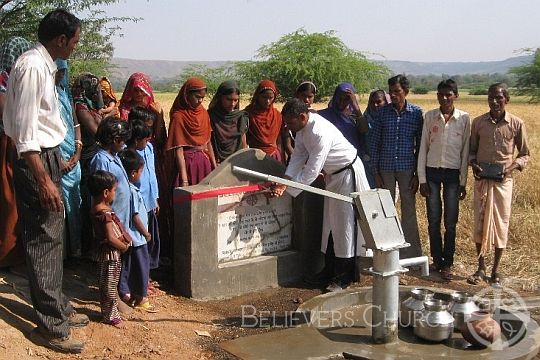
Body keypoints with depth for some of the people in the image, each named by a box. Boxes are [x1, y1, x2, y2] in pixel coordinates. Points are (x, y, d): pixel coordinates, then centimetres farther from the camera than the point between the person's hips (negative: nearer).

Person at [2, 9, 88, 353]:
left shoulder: (46, 65, 9)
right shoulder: (32, 67, -20)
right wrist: (43, 180, -24)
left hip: (49, 157, 10)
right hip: (35, 161, -10)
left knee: (53, 236, 18)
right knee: (43, 241, -3)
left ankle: (58, 306, 32)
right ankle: (50, 326, 8)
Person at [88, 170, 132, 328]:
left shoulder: (96, 208, 3)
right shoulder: (106, 213, -25)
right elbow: (111, 238, -26)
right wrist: (124, 247, -12)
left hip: (104, 252, 9)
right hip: (111, 253, -9)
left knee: (105, 284, 19)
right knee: (110, 286, 3)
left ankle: (107, 310, 31)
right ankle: (110, 315, 14)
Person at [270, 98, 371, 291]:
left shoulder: (320, 133, -34)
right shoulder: (302, 128, -5)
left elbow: (312, 170, -33)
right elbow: (298, 157, -4)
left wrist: (287, 189, -28)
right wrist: (284, 182, -17)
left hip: (347, 173, -10)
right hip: (333, 174, 10)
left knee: (344, 222, -5)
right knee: (330, 223, 14)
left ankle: (343, 277, 3)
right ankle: (330, 270, 26)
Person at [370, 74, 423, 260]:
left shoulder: (416, 112, -2)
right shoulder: (383, 112, 1)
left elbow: (420, 145, 2)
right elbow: (374, 143, 3)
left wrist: (418, 174, -2)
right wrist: (376, 173, 0)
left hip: (407, 168, -1)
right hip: (386, 168, 1)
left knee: (409, 211, 5)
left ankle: (410, 254, 16)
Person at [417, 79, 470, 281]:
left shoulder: (464, 119, -1)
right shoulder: (430, 117, 1)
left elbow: (465, 151, 1)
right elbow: (423, 148, 3)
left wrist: (463, 182, -1)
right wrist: (422, 179, -1)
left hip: (452, 173, -1)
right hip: (432, 172, 1)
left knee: (450, 222, 0)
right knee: (433, 220, 4)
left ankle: (447, 264, 11)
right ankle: (436, 260, 18)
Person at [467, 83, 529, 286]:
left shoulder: (516, 124, -3)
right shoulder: (478, 122, 2)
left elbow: (524, 154, 4)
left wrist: (512, 167, -13)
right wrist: (473, 163, -8)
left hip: (503, 180, -1)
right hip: (482, 180, 2)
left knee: (501, 223, 4)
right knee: (480, 222, 4)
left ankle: (496, 269, 17)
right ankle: (481, 268, 16)